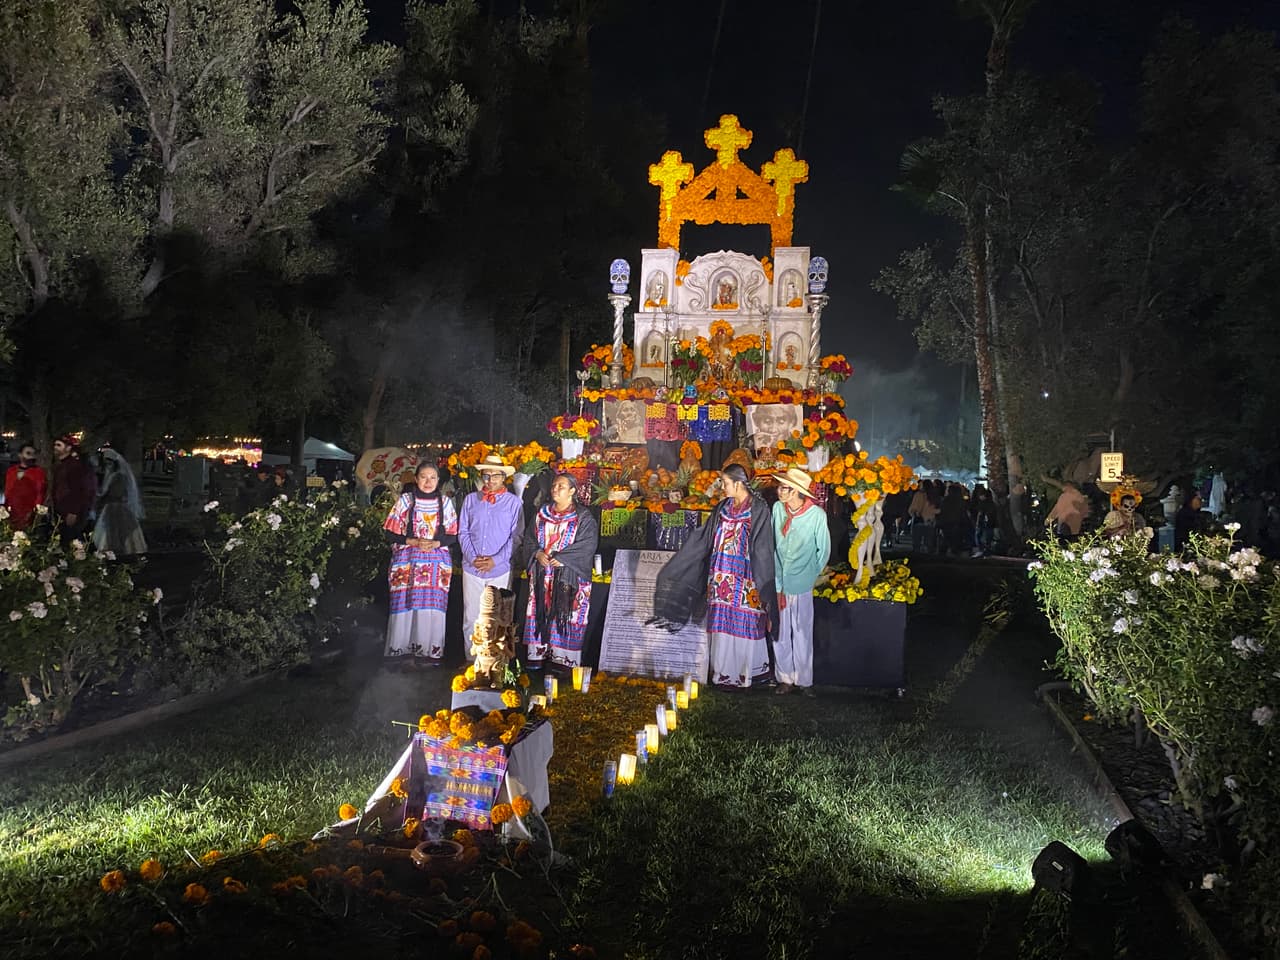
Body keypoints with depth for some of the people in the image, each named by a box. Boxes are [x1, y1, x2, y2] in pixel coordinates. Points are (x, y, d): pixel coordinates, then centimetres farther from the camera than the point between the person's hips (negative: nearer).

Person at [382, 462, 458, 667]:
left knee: (432, 606, -3)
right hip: (407, 561, -1)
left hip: (436, 562, 1)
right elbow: (391, 533, 2)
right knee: (405, 603, -5)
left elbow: (452, 535, 8)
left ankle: (429, 651, 4)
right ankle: (402, 650, 3)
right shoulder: (405, 500, 5)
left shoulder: (445, 502, 9)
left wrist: (436, 543, -11)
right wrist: (413, 541, -13)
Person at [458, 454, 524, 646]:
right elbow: (463, 532, 6)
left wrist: (496, 560, -11)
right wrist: (472, 557, -8)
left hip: (500, 570, -2)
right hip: (472, 569, 2)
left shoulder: (513, 502, 1)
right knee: (471, 619, 4)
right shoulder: (471, 499, 7)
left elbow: (516, 536, -2)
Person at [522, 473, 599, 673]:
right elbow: (530, 538, 13)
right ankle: (538, 654, 9)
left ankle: (563, 659, -2)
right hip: (542, 573, 4)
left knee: (565, 614, -5)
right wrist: (538, 553, -8)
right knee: (541, 612, 3)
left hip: (568, 573, -4)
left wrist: (562, 558, -16)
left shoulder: (583, 517, -1)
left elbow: (587, 545, -10)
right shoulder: (542, 513, 13)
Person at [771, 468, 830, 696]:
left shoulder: (817, 515, -11)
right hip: (778, 583, 3)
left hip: (801, 584, -3)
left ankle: (804, 680, 16)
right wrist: (776, 580, 6)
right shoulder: (778, 508, -2)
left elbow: (823, 551, 2)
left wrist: (810, 576, 5)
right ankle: (785, 678, 19)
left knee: (802, 634, 4)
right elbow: (773, 545, 8)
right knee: (780, 633, 7)